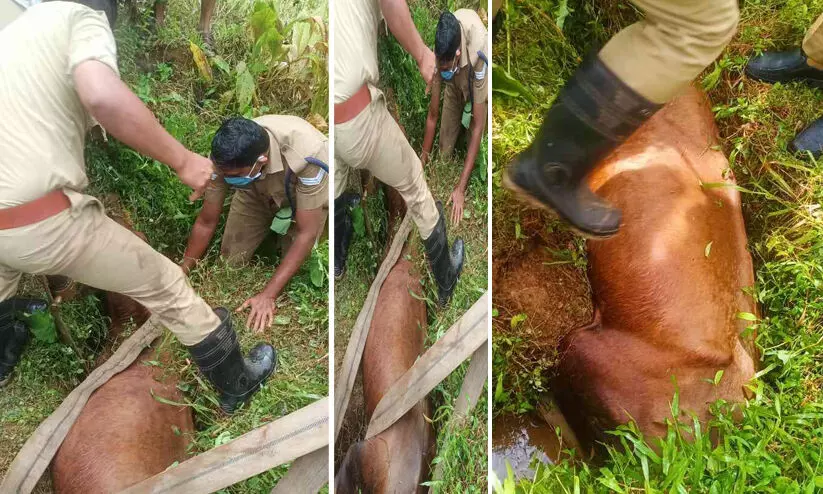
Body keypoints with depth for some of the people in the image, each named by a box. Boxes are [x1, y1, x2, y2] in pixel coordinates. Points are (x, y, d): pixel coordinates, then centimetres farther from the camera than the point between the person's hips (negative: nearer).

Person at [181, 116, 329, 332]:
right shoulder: (226, 158, -32)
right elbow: (206, 222, -16)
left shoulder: (306, 154, -45)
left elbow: (306, 233, -36)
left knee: (296, 276, -14)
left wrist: (268, 294, -38)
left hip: (306, 190, -3)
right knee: (231, 260, -1)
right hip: (259, 190, 3)